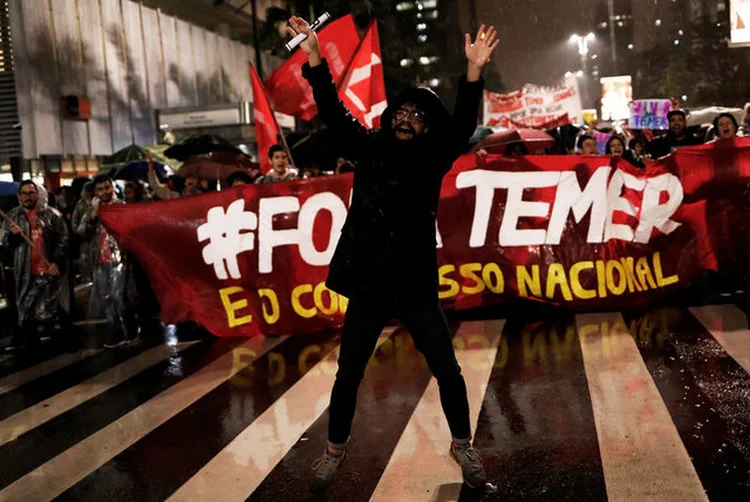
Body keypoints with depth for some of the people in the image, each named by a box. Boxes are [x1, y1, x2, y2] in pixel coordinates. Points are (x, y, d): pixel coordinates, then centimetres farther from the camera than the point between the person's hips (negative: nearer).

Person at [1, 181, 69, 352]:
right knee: (25, 310, 6)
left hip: (49, 269, -3)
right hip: (25, 272, 3)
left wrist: (57, 261, -10)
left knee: (51, 308, -1)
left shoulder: (52, 214, 1)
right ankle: (29, 344, 16)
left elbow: (64, 239, -1)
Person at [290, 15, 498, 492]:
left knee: (448, 371, 4)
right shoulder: (369, 148, 4)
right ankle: (336, 448, 30)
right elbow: (334, 112, -3)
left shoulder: (434, 159, 2)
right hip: (369, 284, 1)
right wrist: (315, 56, -14)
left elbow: (463, 125, -12)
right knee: (348, 375, 10)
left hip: (416, 284, 0)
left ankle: (463, 445, 25)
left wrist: (474, 70, -25)